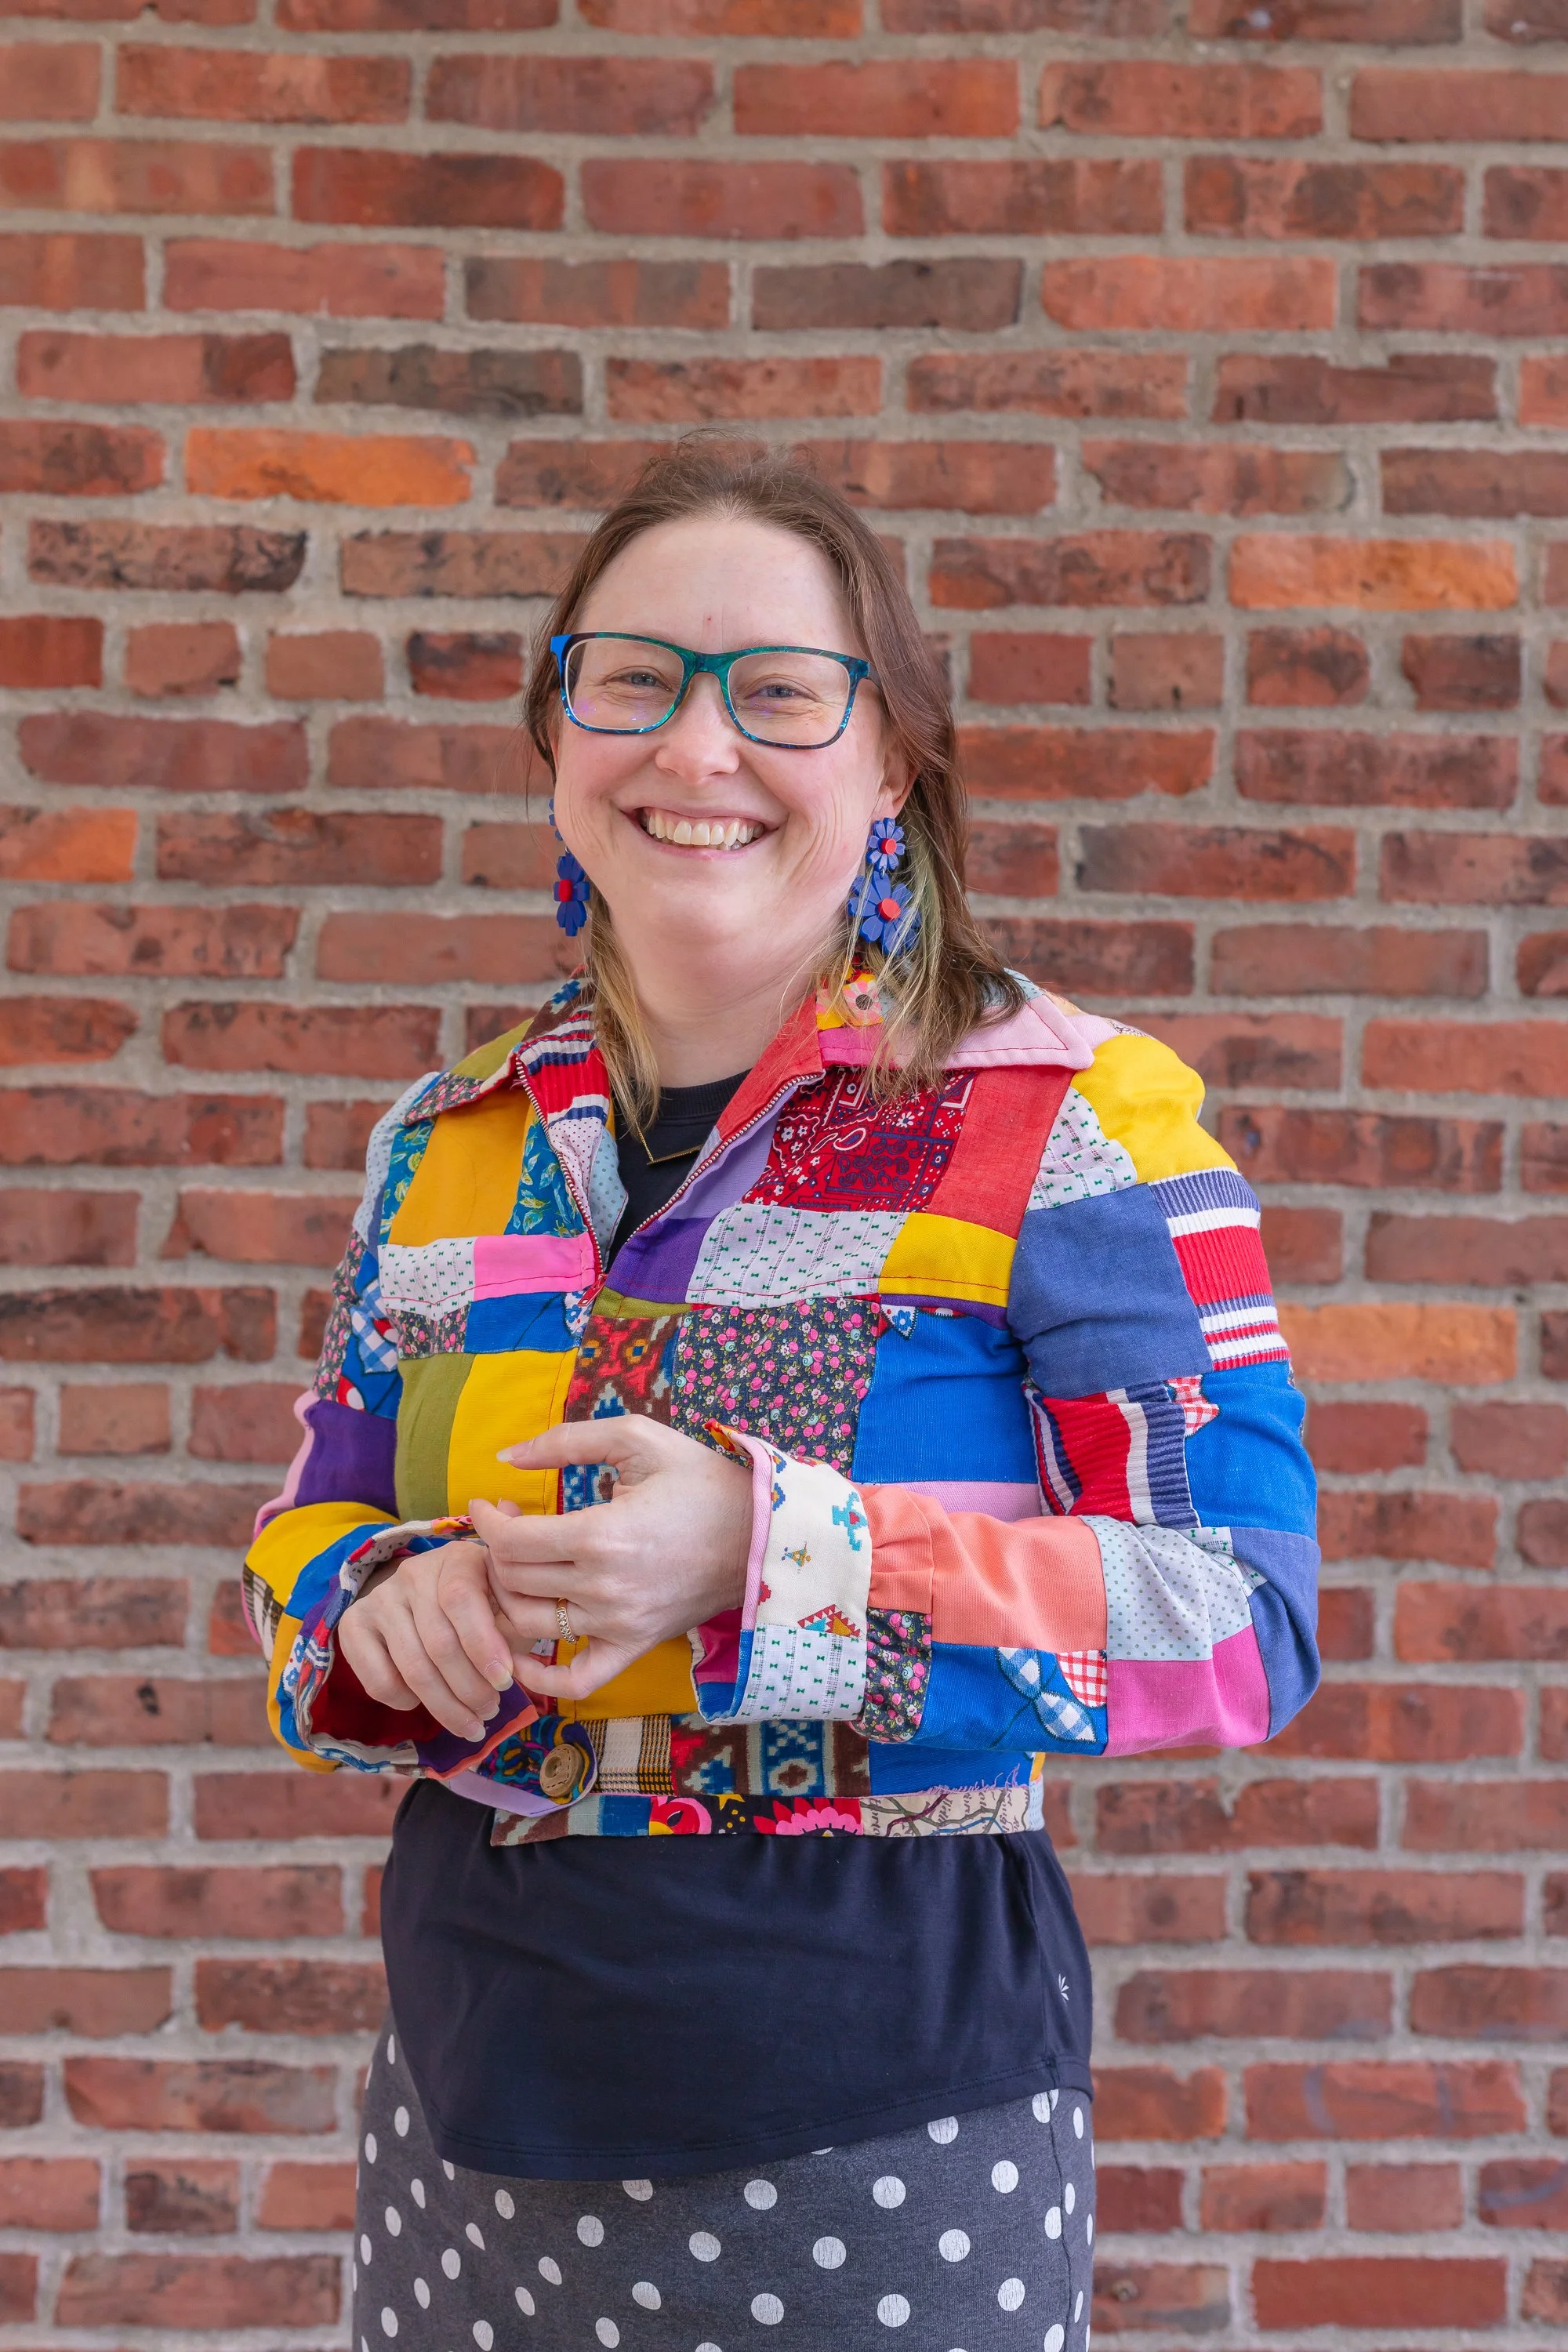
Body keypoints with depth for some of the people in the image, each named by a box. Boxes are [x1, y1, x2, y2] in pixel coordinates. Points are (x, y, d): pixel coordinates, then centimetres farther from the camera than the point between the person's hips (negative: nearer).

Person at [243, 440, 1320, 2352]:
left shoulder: (1073, 1120, -9)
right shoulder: (451, 1144, 6)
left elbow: (1247, 1614, -15)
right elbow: (308, 1543, 13)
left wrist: (767, 1558, -26)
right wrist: (394, 1608, -12)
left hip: (878, 2110, -4)